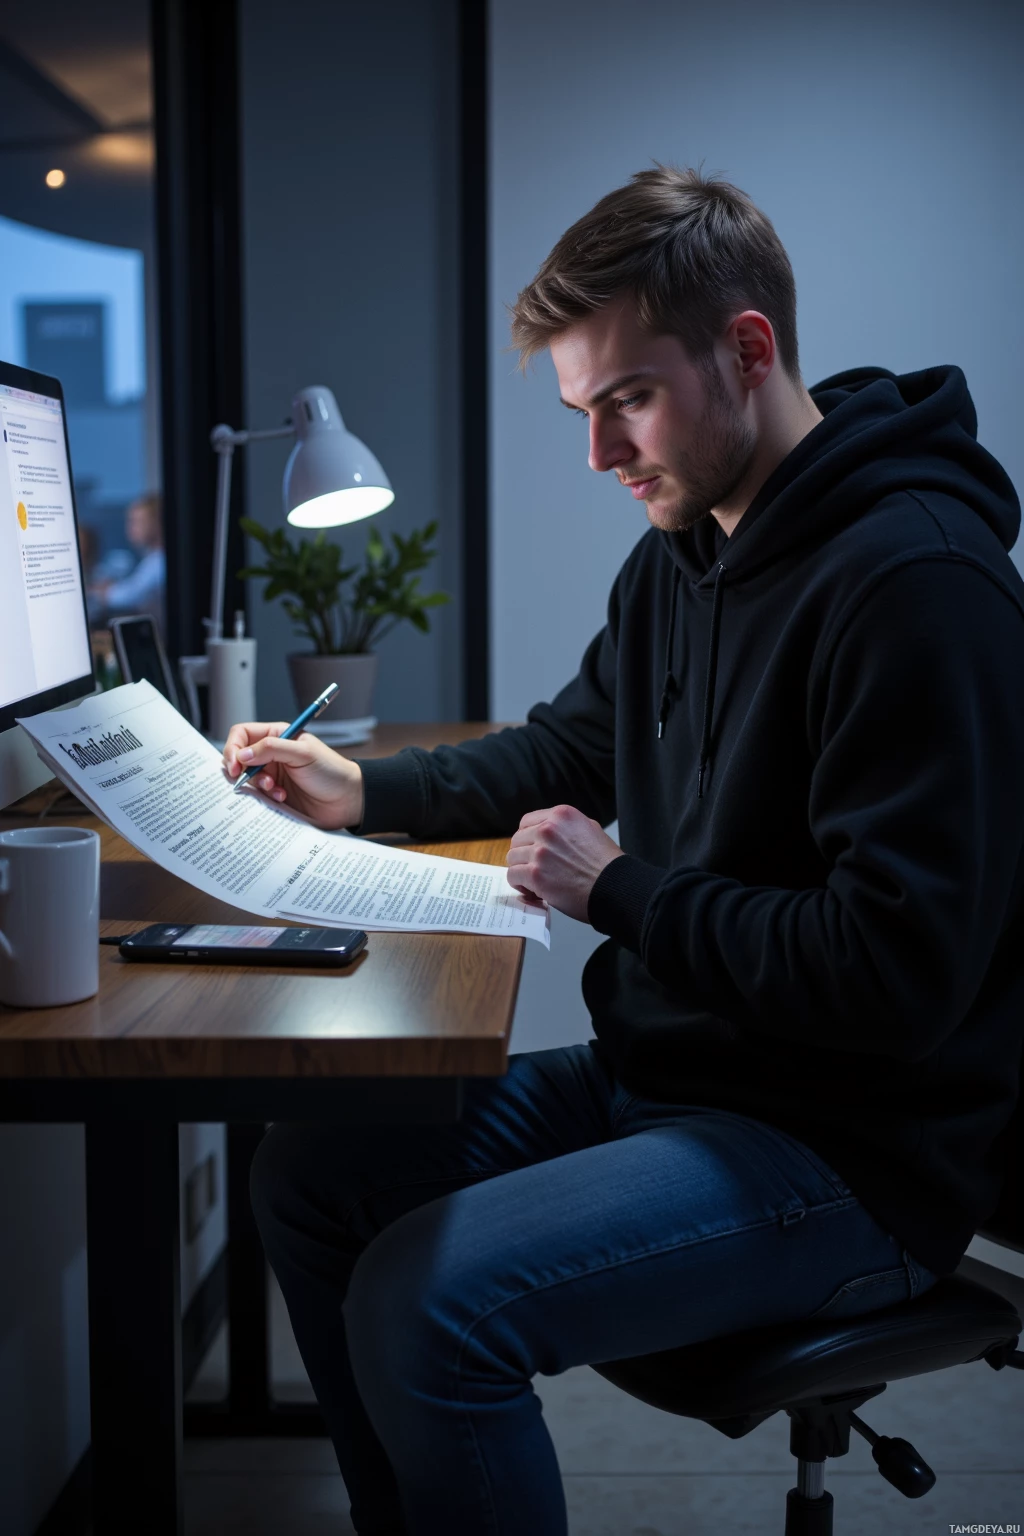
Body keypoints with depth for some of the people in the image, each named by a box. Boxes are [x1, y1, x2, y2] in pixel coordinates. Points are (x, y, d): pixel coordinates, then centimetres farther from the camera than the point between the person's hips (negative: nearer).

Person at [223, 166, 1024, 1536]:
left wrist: (620, 892, -18)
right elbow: (568, 749, 25)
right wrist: (362, 791, 12)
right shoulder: (678, 556, 9)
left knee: (427, 1299, -24)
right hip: (663, 1074, 9)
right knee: (309, 1175, 7)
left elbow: (902, 971, -26)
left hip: (855, 1153, -9)